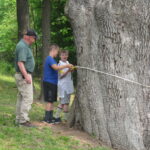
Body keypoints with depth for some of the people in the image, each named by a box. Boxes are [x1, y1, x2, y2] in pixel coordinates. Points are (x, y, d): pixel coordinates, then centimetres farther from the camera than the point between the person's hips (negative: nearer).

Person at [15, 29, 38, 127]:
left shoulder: (25, 46, 15)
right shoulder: (23, 46, -17)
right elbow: (20, 63, -25)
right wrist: (26, 76, -29)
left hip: (25, 75, 11)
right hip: (23, 76, -11)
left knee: (22, 98, 12)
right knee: (28, 98, -10)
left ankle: (19, 119, 17)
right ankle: (23, 120, -10)